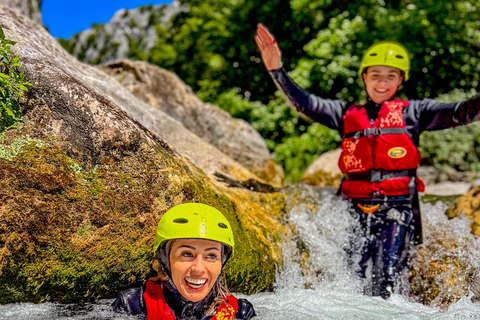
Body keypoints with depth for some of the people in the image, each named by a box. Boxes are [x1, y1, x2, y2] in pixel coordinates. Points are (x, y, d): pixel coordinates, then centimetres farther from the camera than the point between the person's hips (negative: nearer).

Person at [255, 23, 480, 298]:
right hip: (357, 208, 2)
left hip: (398, 206, -2)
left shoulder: (413, 112, 12)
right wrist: (277, 70, -3)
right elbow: (304, 103, 9)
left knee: (386, 280, -13)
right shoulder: (348, 114, 16)